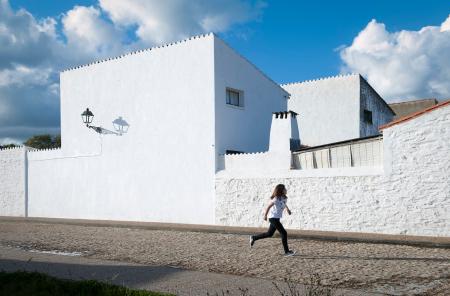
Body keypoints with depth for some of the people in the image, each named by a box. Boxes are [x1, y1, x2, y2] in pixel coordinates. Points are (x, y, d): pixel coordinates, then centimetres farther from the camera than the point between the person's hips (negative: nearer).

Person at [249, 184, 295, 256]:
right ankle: (287, 251, 0)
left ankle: (253, 238, 31)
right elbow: (268, 207, -14)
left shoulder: (284, 198, 2)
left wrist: (287, 209, 15)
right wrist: (265, 215, -7)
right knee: (284, 233, -8)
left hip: (276, 218, 9)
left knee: (269, 234, 17)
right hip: (273, 218, -9)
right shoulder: (276, 199, -22)